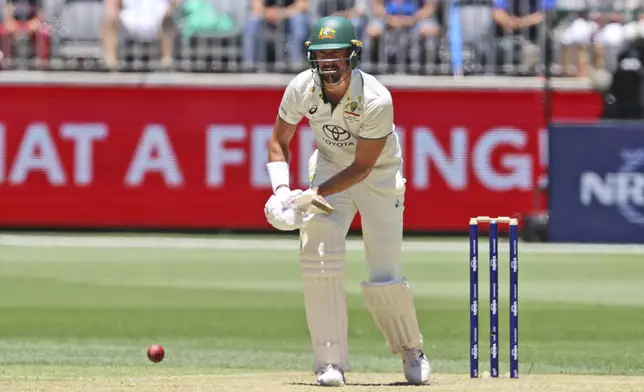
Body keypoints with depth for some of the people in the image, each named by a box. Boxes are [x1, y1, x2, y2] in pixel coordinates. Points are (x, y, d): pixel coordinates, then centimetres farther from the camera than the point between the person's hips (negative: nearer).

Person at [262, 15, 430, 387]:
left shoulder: (376, 100, -31)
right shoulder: (302, 89, -19)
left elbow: (362, 167, -23)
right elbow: (278, 141, -4)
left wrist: (313, 195, -31)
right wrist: (282, 190, -20)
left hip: (379, 174, -3)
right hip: (330, 164, 3)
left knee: (384, 276, -7)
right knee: (319, 257, -18)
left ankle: (411, 349, 22)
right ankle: (331, 361, -12)